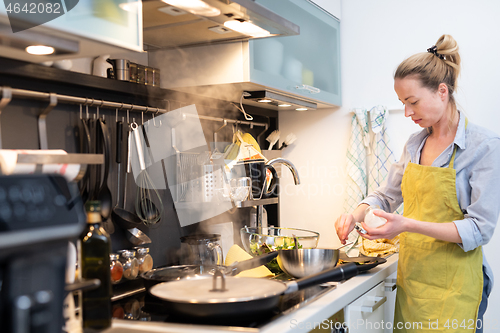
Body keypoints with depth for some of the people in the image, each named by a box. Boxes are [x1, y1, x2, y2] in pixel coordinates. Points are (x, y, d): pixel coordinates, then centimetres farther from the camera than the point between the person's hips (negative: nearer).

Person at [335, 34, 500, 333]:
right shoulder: (415, 144, 7)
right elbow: (387, 195, 18)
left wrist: (409, 225, -26)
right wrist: (357, 214, -3)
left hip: (453, 286, -6)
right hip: (411, 275, 6)